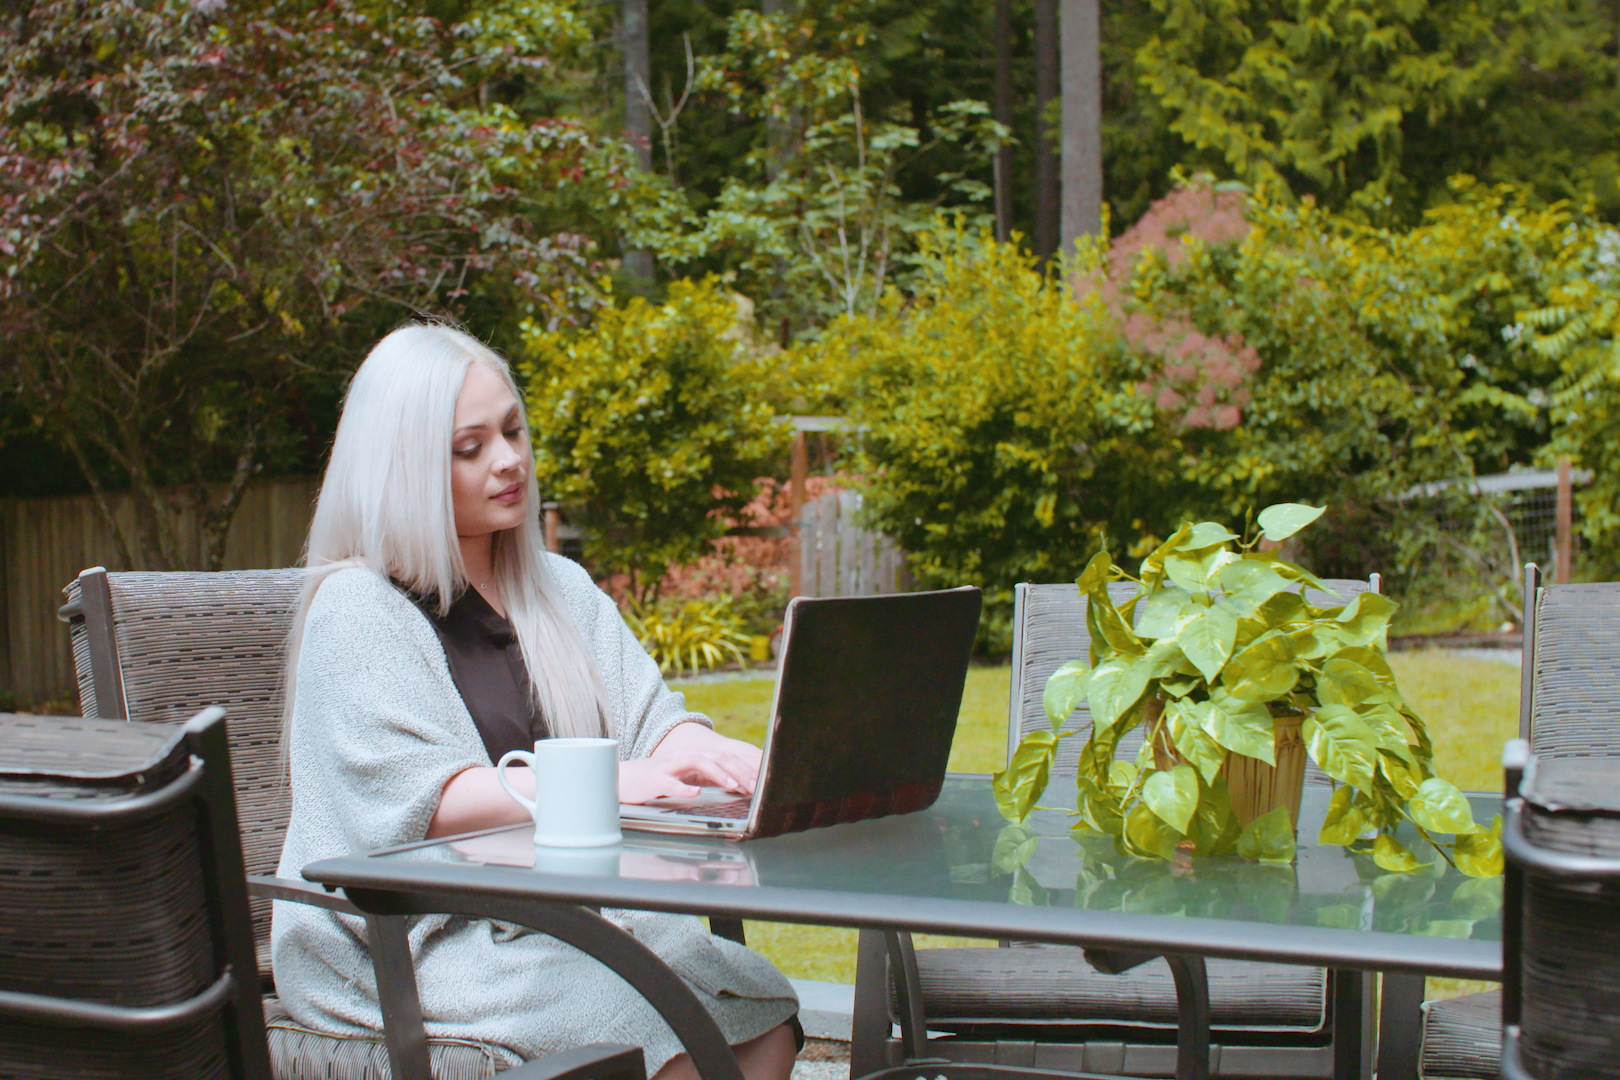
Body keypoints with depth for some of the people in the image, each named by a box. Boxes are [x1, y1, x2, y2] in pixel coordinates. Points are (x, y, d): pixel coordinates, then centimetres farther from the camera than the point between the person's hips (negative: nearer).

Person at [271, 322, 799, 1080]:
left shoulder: (561, 590, 18)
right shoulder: (359, 612, -4)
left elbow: (653, 721, 7)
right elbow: (421, 802, -16)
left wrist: (723, 758, -19)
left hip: (556, 915, 6)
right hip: (406, 944, -6)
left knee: (764, 1013, -19)